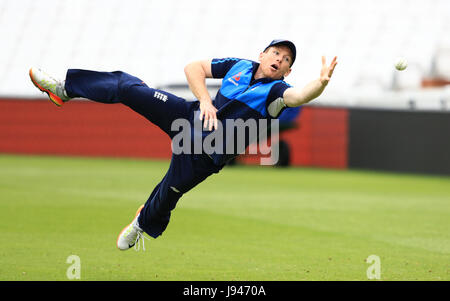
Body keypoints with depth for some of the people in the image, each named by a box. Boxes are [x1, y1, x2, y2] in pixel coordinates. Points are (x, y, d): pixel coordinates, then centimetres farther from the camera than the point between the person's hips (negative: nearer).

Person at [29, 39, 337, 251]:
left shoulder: (276, 91, -7)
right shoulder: (239, 66, 6)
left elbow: (300, 96, -30)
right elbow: (194, 68, 8)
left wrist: (322, 82, -50)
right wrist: (205, 101, -8)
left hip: (207, 152, -4)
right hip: (192, 117, 4)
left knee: (169, 194, 0)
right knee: (128, 87, -4)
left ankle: (143, 224, 35)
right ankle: (66, 89, 11)